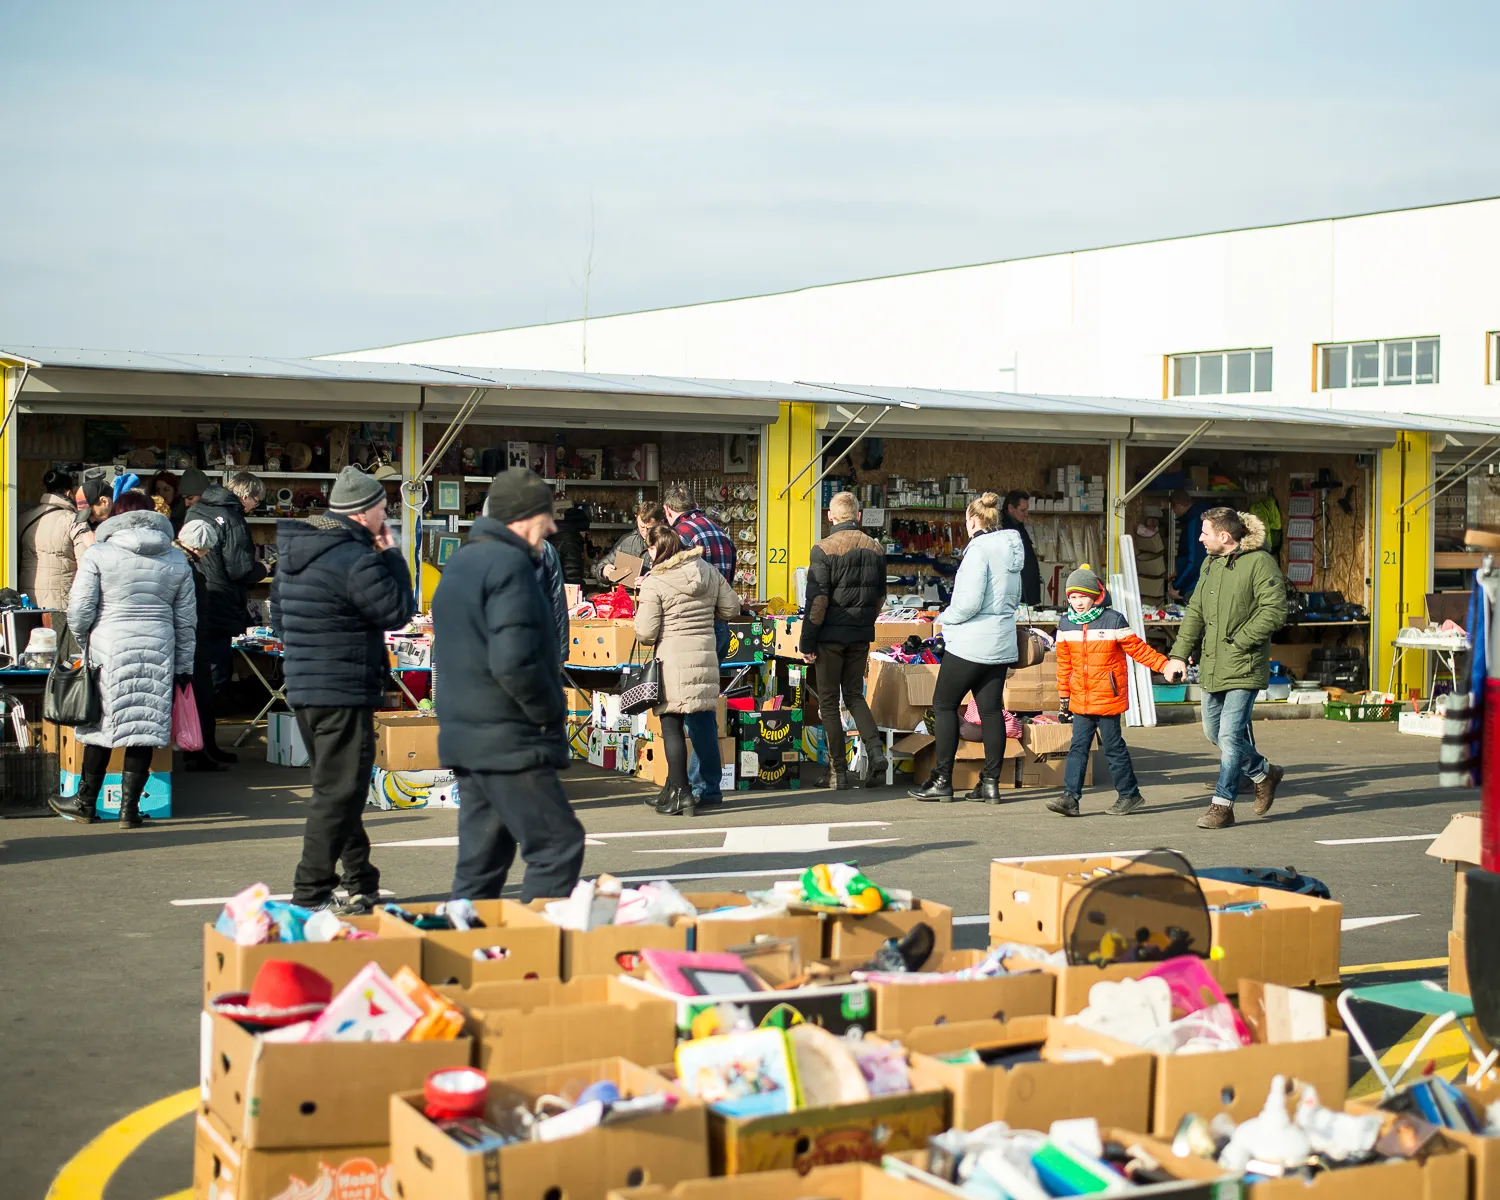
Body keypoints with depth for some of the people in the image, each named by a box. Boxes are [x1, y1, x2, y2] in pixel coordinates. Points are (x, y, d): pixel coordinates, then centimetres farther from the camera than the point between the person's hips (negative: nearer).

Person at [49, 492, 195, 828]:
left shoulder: (98, 554, -2)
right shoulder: (177, 560, 8)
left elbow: (79, 611, -4)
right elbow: (186, 619, 10)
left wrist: (84, 643, 14)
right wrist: (183, 665, 17)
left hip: (109, 651, -2)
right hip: (158, 653, 2)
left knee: (101, 726, 9)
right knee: (144, 729, 6)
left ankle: (86, 804, 19)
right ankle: (130, 809, 8)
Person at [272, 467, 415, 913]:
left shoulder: (293, 550, 11)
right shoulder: (354, 560, -19)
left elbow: (279, 617, 19)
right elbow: (399, 610, -11)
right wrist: (392, 555, -3)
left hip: (302, 687, 10)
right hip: (344, 693, -10)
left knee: (337, 787, 18)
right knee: (339, 792, -5)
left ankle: (361, 884, 29)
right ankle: (311, 895, -5)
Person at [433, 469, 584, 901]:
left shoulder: (459, 564, 17)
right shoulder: (509, 564, -14)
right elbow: (514, 662, -24)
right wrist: (551, 712, -10)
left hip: (464, 736, 10)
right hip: (509, 741, -10)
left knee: (481, 859, 13)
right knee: (559, 843, -5)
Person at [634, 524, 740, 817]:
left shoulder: (654, 582, -10)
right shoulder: (708, 572, 7)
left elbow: (645, 632, -12)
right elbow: (731, 607, 14)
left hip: (672, 658, -6)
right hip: (705, 657, 6)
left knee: (672, 725, 1)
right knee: (704, 722, 15)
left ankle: (679, 793, -1)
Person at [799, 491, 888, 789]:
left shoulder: (823, 549, -13)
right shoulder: (875, 549, 4)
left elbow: (817, 600, -15)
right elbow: (880, 596, 10)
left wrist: (806, 642, -9)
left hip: (831, 635, -5)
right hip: (861, 635, 5)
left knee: (828, 702, 6)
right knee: (854, 695, 17)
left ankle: (838, 771, 6)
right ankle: (875, 750, -3)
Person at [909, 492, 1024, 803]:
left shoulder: (979, 549, -16)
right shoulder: (1012, 550, 10)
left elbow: (969, 601, -21)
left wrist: (945, 617, -5)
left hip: (970, 643, -8)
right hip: (1001, 645, 8)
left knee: (944, 704, 3)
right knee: (992, 709, 9)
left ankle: (942, 780, 4)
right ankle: (991, 782, 9)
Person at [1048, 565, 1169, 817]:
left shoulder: (1114, 621, -6)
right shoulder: (1066, 625, 7)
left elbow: (1138, 649, -2)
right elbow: (1064, 664, 13)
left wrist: (1166, 665, -6)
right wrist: (1064, 697, 16)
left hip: (1108, 699, -4)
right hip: (1080, 700, 4)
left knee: (1113, 747, 3)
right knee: (1078, 747, 2)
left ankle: (1130, 794, 16)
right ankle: (1070, 797, -2)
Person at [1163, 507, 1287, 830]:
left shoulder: (1260, 562, -12)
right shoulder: (1210, 564, 13)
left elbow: (1274, 610, -18)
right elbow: (1195, 612, 14)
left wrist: (1238, 642, -17)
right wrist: (1179, 654, 4)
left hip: (1243, 668, -9)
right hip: (1212, 667, 9)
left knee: (1230, 735, -9)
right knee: (1213, 731, 15)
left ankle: (1222, 805, -1)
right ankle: (1264, 774, 35)